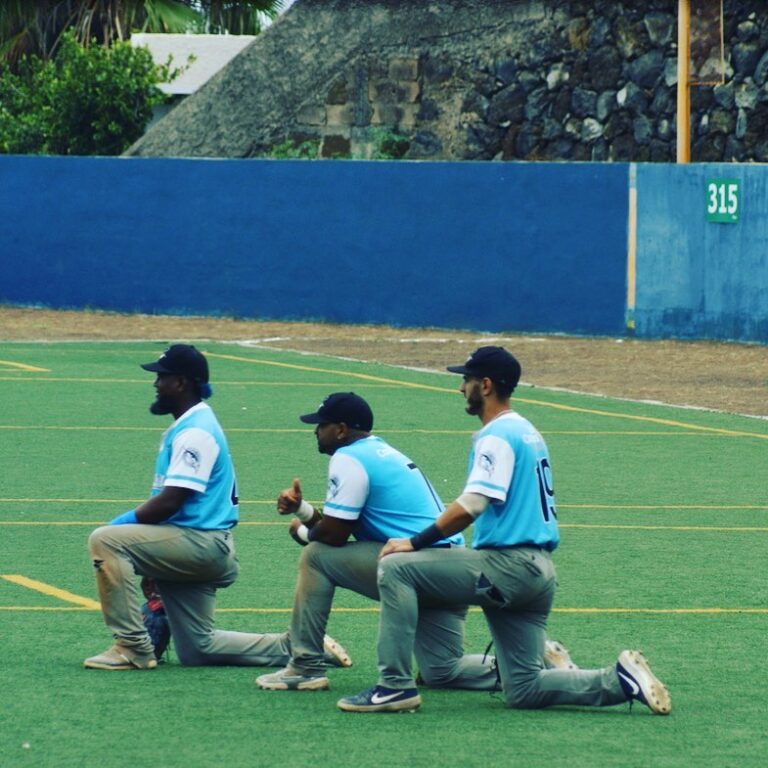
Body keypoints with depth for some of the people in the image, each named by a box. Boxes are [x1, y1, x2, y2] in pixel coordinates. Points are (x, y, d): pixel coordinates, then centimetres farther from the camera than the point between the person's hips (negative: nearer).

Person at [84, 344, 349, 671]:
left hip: (202, 544, -10)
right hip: (200, 549, 10)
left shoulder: (195, 432, -15)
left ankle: (133, 647, -20)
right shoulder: (185, 426, 17)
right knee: (198, 650, 13)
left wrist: (124, 522, -12)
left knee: (106, 541, -22)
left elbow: (170, 501, -23)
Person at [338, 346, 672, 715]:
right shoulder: (528, 432, 22)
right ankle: (621, 680, 0)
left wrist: (415, 542, -17)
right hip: (538, 571, 10)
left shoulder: (497, 436, -9)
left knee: (396, 567, -12)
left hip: (507, 567, -10)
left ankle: (396, 685, -16)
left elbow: (471, 505, -21)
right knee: (524, 691, 10)